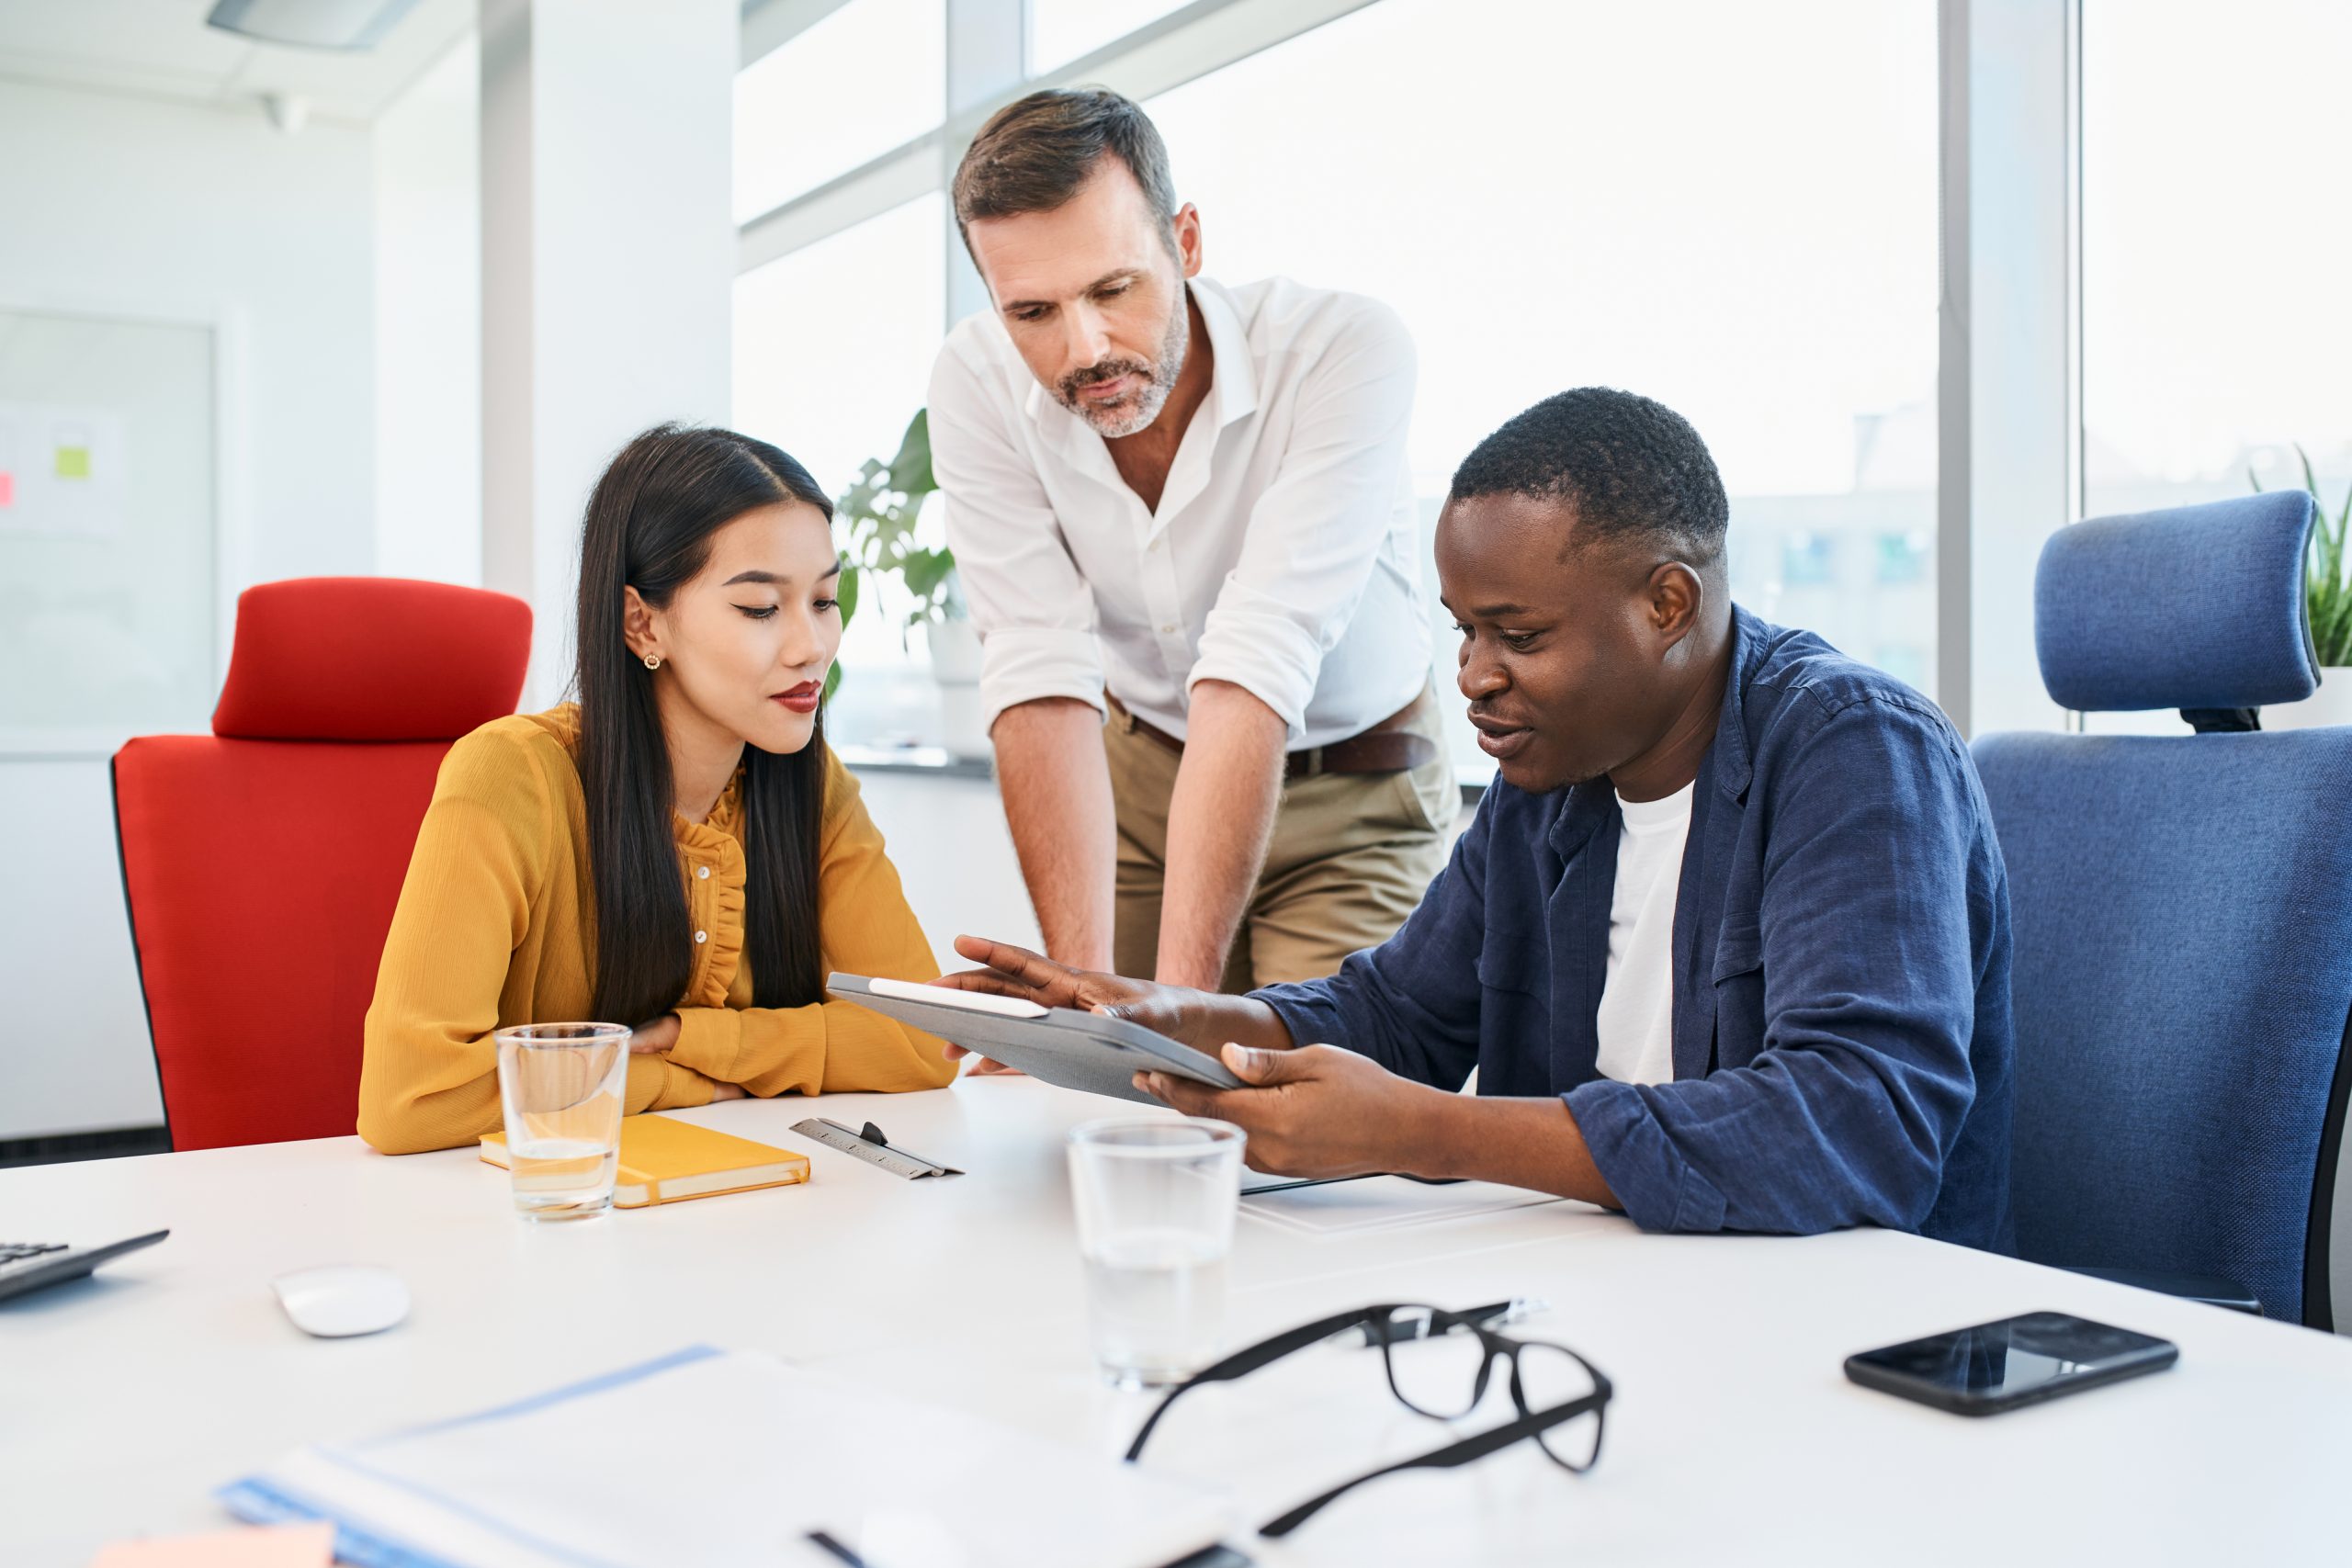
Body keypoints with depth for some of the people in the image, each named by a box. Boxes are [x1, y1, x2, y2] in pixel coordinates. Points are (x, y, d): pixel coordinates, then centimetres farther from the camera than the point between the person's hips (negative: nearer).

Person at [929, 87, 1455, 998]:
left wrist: (1180, 994, -42)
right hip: (1143, 773, 3)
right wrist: (1083, 984, -33)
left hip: (1352, 796, -2)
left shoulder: (1345, 349, -29)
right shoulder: (977, 383, -19)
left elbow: (1253, 669, -37)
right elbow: (1041, 681, -24)